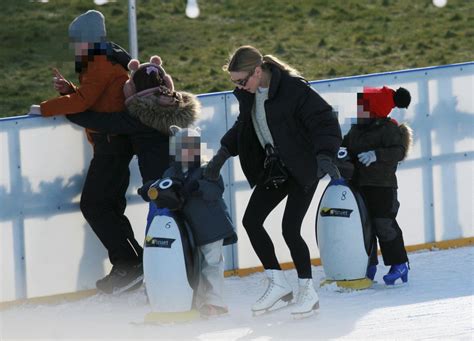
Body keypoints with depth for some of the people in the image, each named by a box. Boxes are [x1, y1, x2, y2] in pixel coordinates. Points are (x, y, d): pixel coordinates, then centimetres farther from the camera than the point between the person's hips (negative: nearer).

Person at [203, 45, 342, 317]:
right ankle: (279, 284, 10)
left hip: (303, 167, -8)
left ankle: (308, 291, 2)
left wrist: (325, 155, -37)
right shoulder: (248, 93, -1)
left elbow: (325, 121, -24)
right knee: (251, 220, 1)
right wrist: (224, 152, 5)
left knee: (290, 228, -14)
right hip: (274, 167, 8)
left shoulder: (294, 89, -24)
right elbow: (242, 126, 17)